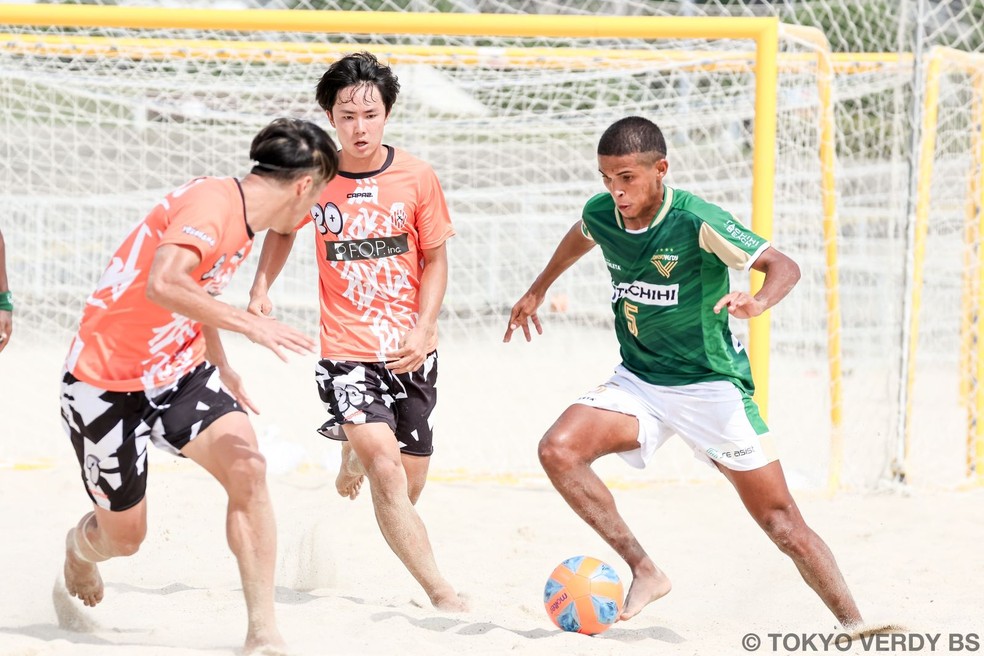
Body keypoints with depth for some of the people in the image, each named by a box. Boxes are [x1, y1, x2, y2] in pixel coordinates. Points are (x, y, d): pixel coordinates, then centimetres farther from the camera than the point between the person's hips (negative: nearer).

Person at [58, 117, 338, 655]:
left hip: (179, 372, 8)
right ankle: (79, 548, 45)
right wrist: (249, 324, -41)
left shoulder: (245, 216, 6)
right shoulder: (211, 204, -24)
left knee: (247, 468, -19)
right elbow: (161, 284, -41)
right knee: (124, 537, 6)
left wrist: (221, 368, 30)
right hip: (108, 383, -7)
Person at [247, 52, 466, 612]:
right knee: (387, 470, -23)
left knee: (407, 491, 12)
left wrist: (423, 326, -8)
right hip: (347, 351, -2)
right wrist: (262, 286, 1)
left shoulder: (417, 177, -3)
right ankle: (443, 593, -21)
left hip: (411, 353, 2)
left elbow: (435, 259, 5)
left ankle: (355, 456, 49)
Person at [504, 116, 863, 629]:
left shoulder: (697, 221, -21)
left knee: (782, 523, -7)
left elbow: (783, 267, -21)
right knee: (558, 450, -21)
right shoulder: (600, 215, -4)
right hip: (637, 380, 5)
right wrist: (537, 291, 34)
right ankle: (645, 572, -12)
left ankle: (854, 626, 5)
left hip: (711, 386, -5)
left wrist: (758, 302, -43)